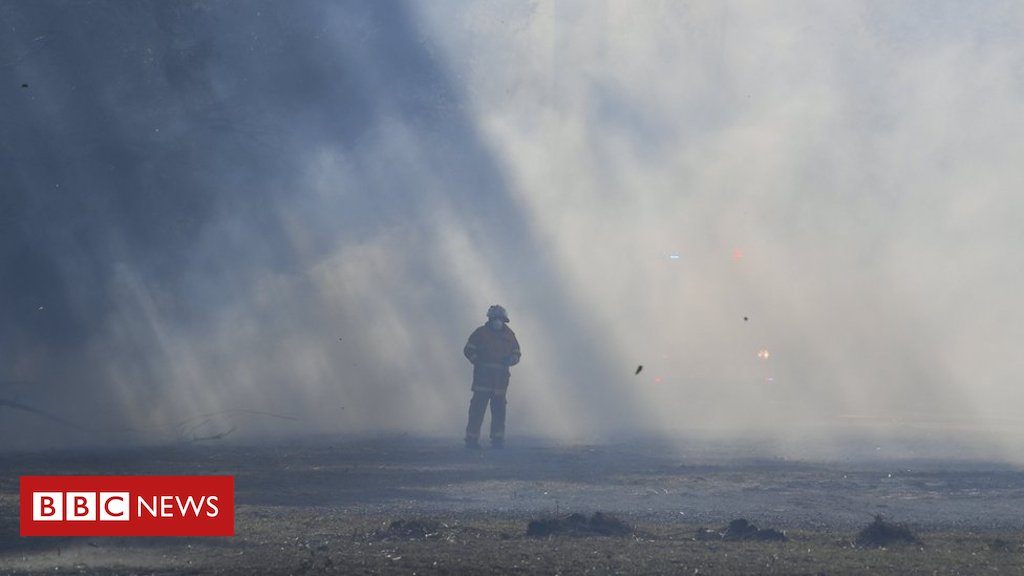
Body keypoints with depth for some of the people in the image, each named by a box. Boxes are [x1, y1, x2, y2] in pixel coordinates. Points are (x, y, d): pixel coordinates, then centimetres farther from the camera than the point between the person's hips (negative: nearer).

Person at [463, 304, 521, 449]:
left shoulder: (509, 334, 12)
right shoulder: (480, 332, 3)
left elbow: (517, 354, 18)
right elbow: (469, 350, 3)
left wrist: (510, 360, -4)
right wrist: (478, 361, -10)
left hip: (501, 378, 4)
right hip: (482, 377, -3)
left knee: (499, 408, 6)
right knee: (478, 407, -7)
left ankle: (498, 439, 13)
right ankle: (472, 438, -6)